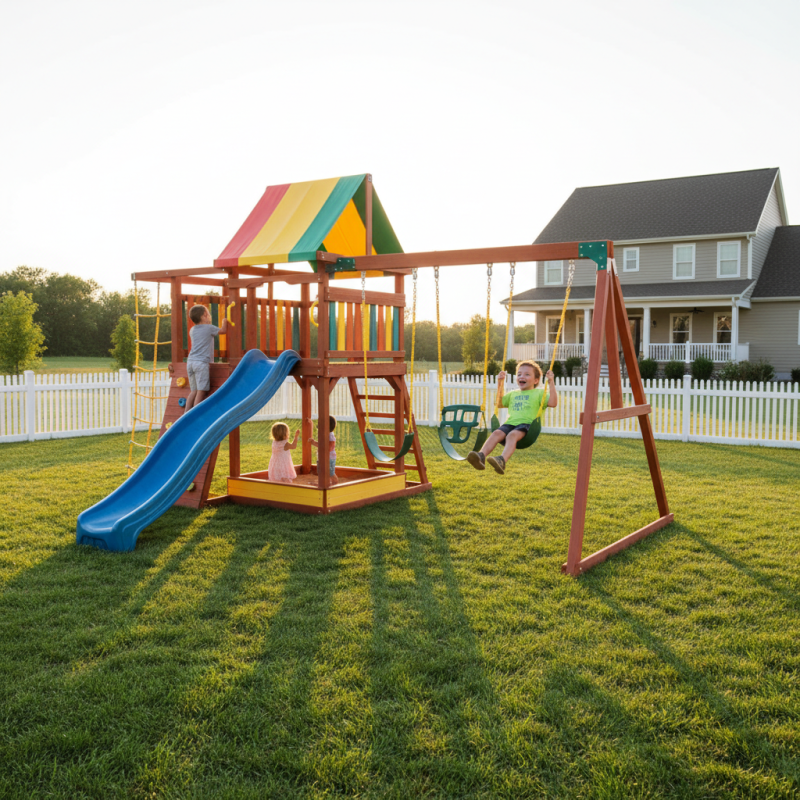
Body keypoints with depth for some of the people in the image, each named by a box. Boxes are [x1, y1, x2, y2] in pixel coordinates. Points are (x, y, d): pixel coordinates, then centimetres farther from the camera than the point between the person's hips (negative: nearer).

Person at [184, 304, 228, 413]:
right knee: (201, 391, -6)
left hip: (190, 362, 7)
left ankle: (186, 412, 7)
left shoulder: (192, 330, 18)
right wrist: (224, 322, 32)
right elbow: (223, 330, 15)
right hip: (202, 362, -7)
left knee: (193, 391, 12)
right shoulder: (209, 328, 0)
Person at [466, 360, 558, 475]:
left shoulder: (539, 393, 17)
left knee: (512, 435, -36)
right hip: (510, 423, 5)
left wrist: (551, 383, -1)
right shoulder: (513, 394, 33)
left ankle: (502, 461, -59)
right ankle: (481, 456, -48)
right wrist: (500, 383, 36)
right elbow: (498, 403, 40)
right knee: (497, 433, -28)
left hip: (527, 424, -4)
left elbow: (553, 403, 2)